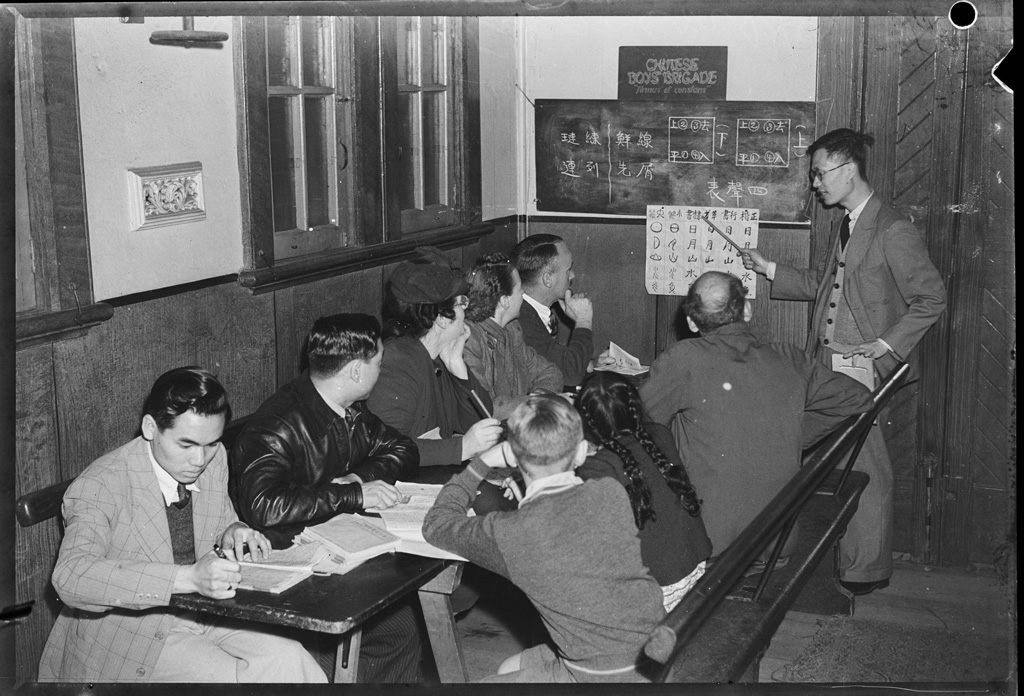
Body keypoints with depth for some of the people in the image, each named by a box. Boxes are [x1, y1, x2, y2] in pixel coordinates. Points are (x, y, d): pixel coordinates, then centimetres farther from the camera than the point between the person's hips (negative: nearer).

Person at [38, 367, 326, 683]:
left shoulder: (214, 458, -2)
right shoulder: (99, 485, -21)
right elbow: (71, 577, -37)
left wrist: (232, 531, -7)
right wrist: (188, 578, -45)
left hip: (202, 615, 6)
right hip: (130, 637, -5)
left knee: (292, 665, -14)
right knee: (234, 678, -24)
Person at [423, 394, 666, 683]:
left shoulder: (506, 534, -18)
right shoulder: (612, 493, -8)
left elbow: (436, 524, 3)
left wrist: (481, 463, 10)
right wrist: (530, 502, 15)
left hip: (599, 677, -6)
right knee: (510, 669, 25)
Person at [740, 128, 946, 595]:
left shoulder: (893, 232, -14)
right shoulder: (846, 228, 14)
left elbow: (931, 298, -12)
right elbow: (820, 284, 23)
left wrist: (886, 344, -17)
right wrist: (769, 269, 13)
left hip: (863, 368, -8)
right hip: (830, 363, 8)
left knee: (866, 468, 1)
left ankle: (867, 569, 13)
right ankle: (848, 555, 22)